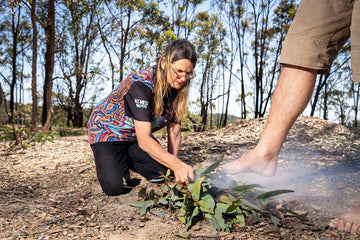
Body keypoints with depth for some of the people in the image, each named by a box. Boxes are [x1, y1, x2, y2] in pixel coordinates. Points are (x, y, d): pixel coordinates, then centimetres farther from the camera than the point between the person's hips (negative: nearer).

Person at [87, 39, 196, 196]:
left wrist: (173, 168, -14)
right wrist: (177, 164, -51)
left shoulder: (176, 88, -12)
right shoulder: (141, 84, -35)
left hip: (136, 135, 6)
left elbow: (174, 131, -7)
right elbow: (143, 139, -40)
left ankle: (127, 160, 17)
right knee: (116, 186, -22)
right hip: (108, 130, -6)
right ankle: (107, 162, 11)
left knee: (163, 173, -9)